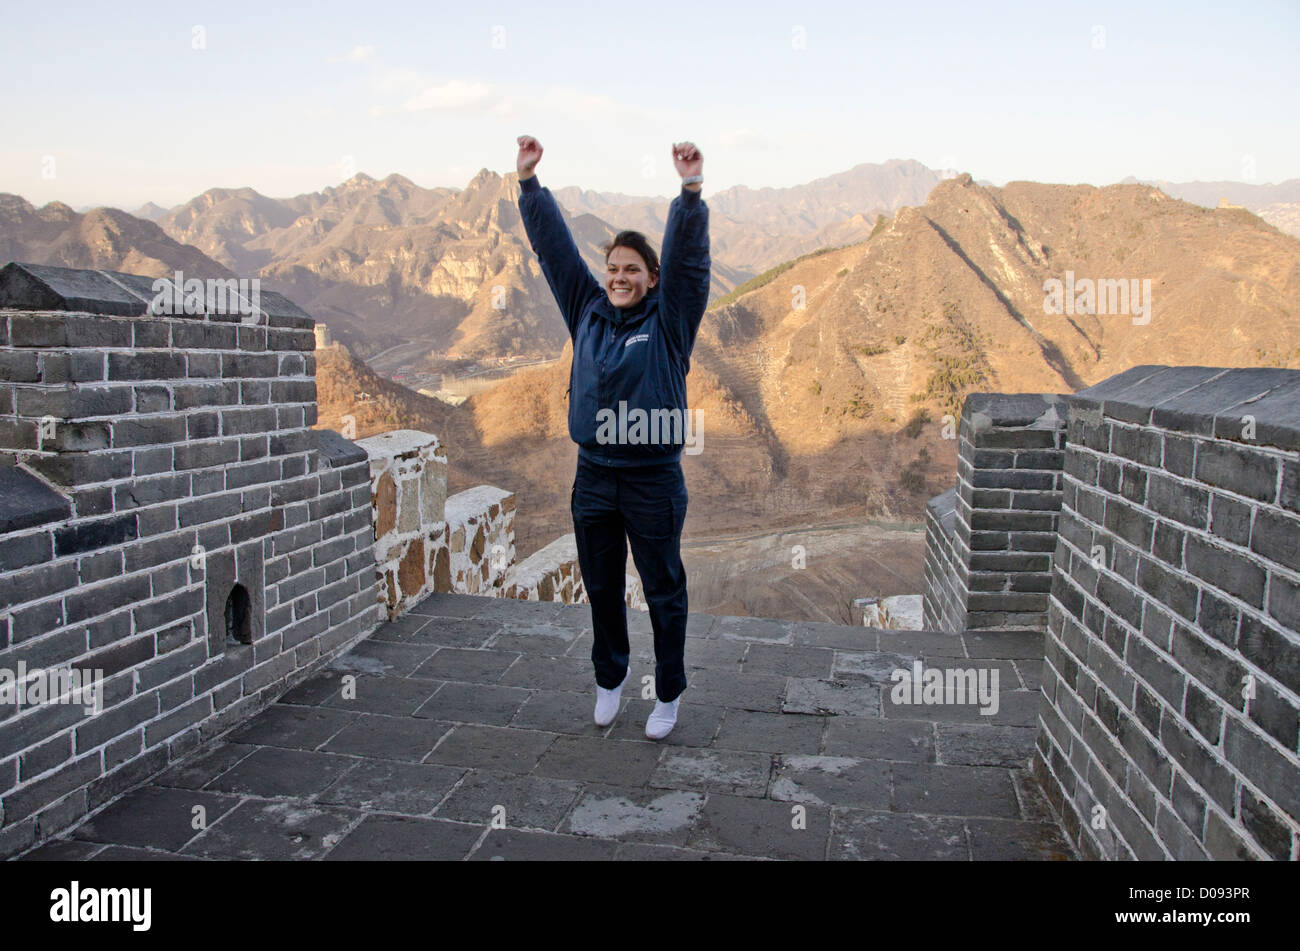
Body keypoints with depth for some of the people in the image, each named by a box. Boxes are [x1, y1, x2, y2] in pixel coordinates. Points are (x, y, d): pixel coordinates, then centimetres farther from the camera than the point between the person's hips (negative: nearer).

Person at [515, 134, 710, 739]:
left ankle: (668, 694, 25)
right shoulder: (587, 311, 6)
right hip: (593, 478, 4)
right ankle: (609, 678, 38)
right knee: (602, 588, 17)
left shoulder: (669, 320, -3)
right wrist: (529, 181, 3)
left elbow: (688, 258, -16)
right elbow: (553, 245, 6)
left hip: (654, 480, -3)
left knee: (663, 592, 8)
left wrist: (690, 190, -28)